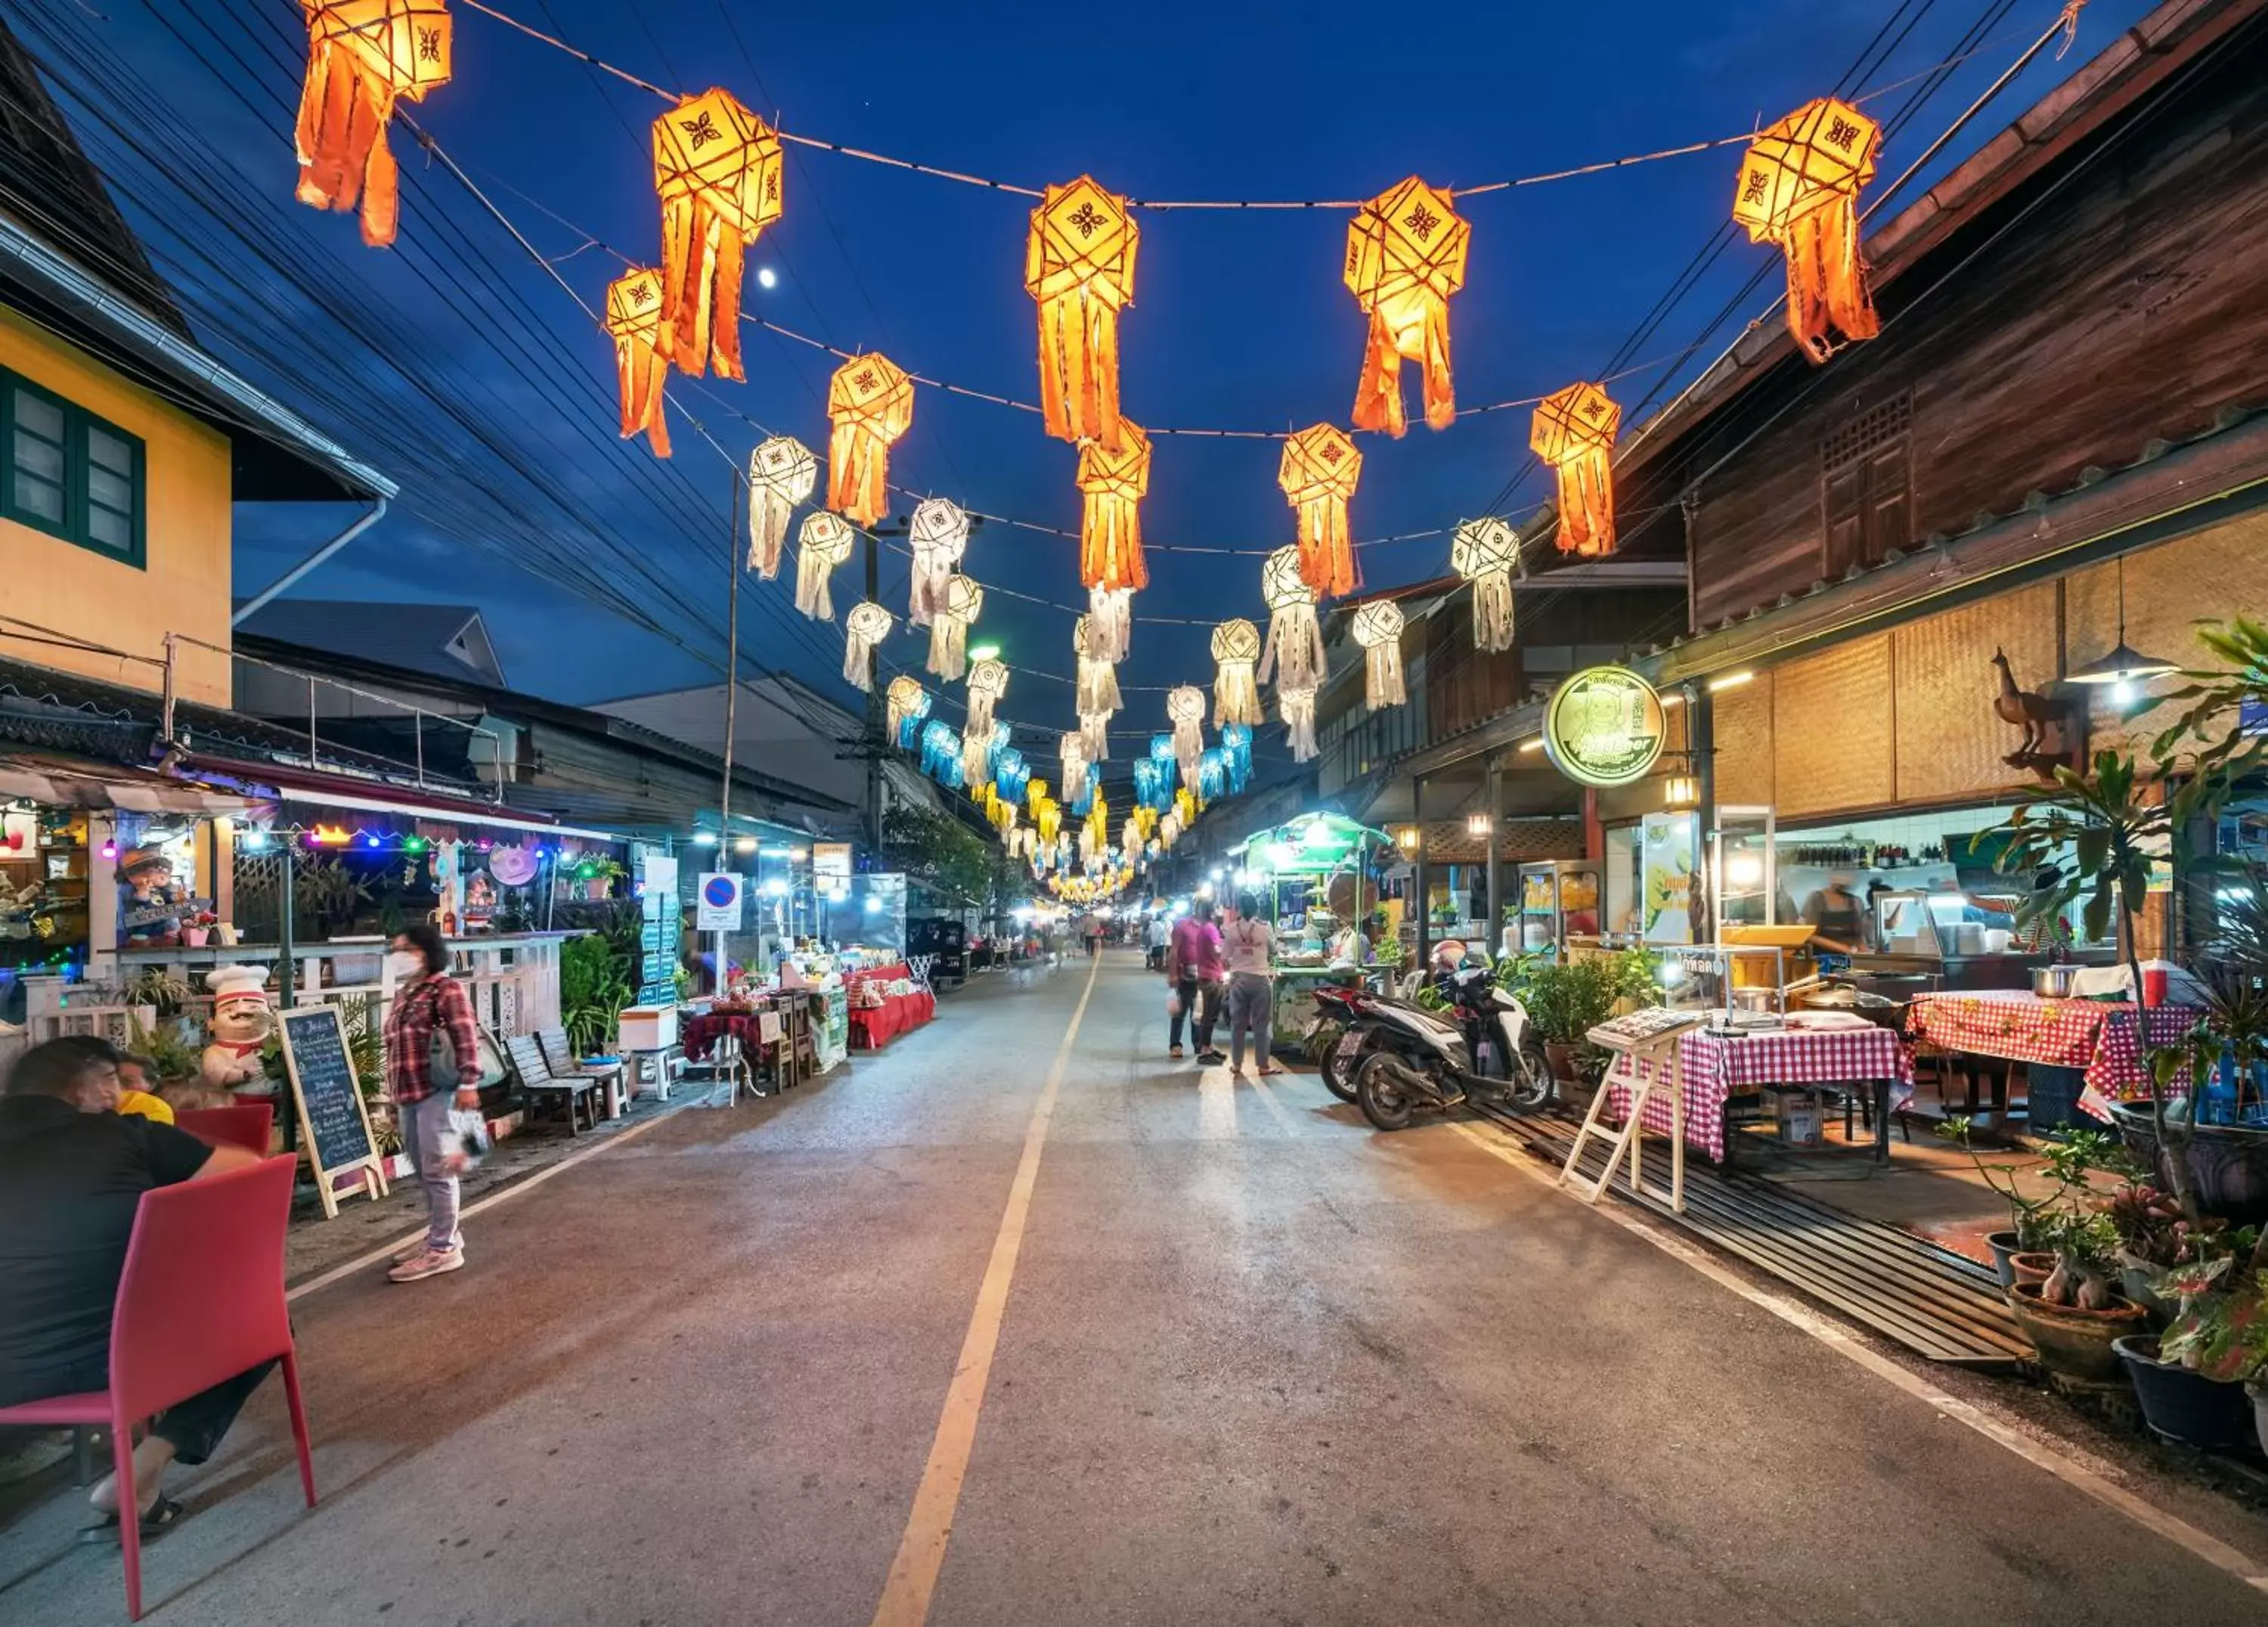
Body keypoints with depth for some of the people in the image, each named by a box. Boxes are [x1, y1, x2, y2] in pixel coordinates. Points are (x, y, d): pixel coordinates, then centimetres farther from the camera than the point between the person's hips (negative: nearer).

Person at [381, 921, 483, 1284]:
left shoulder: (445, 988, -8)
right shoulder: (402, 993, 19)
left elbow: (466, 1036, -17)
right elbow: (395, 1049, 24)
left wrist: (468, 1083, -25)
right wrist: (395, 1099, 23)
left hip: (436, 1092, -9)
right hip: (408, 1096, 9)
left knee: (437, 1170, -4)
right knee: (424, 1172, 16)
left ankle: (443, 1249, 3)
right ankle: (442, 1234, 29)